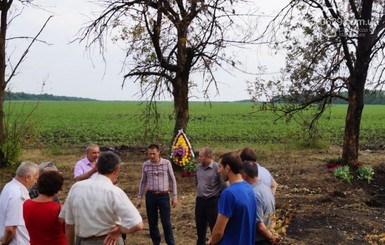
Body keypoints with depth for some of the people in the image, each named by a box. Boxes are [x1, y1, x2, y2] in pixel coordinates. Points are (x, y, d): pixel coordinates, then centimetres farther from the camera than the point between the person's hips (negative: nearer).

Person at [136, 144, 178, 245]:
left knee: (166, 223, -1)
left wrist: (174, 196, -1)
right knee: (152, 223, 8)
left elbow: (172, 180, 1)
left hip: (164, 196, -2)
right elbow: (143, 182, 10)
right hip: (150, 196, 2)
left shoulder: (167, 163, -6)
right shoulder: (145, 165, 0)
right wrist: (139, 198, 9)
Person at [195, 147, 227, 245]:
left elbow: (224, 186, -13)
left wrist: (217, 197, -6)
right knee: (200, 227, 18)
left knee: (215, 227, 5)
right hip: (200, 201, 6)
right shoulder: (198, 167, 2)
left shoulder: (217, 168, -17)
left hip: (213, 202, -6)